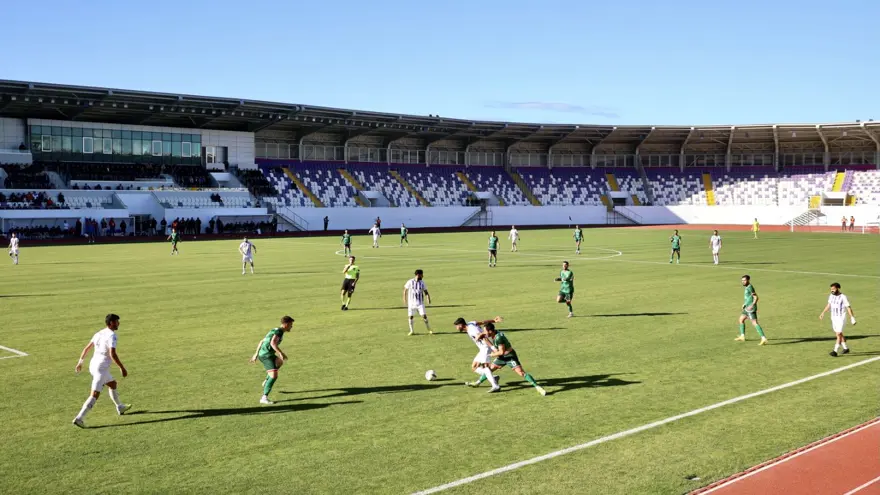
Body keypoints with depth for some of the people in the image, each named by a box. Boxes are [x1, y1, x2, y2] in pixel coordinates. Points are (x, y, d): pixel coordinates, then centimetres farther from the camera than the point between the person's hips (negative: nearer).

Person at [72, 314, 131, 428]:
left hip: (93, 365, 10)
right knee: (94, 395, -9)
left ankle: (120, 407, 41)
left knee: (113, 384, 27)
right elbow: (112, 354, -25)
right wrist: (122, 368, -19)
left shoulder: (99, 333, 11)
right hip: (101, 368, -10)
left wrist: (80, 362, 28)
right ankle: (79, 418, -14)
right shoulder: (111, 335, -16)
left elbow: (86, 348, 18)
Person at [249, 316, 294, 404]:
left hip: (262, 354, 10)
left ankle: (266, 381, 33)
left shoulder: (275, 330, 19)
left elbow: (261, 341, 24)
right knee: (274, 376, -19)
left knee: (279, 362, 35)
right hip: (266, 355, -10)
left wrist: (256, 354, 28)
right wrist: (281, 353, -27)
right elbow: (273, 343, -29)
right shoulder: (279, 331, -11)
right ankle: (264, 398, -23)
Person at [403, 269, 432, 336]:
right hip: (411, 303, -1)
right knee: (410, 316, 0)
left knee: (424, 315, -9)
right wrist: (405, 299, 7)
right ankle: (411, 331, 14)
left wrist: (428, 298, -16)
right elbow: (405, 290, 6)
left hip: (420, 303, 1)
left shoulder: (422, 282, 0)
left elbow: (426, 292, 1)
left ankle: (429, 329, 2)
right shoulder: (410, 282, -6)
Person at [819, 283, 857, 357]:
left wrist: (852, 318, -15)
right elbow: (828, 305, 19)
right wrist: (823, 313, 18)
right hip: (833, 318, 7)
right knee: (839, 334, 15)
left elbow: (849, 308, -13)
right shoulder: (831, 296, 5)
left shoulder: (843, 297, -14)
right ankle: (846, 348, 31)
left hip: (841, 318, -7)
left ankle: (835, 351, -14)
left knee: (839, 334, -11)